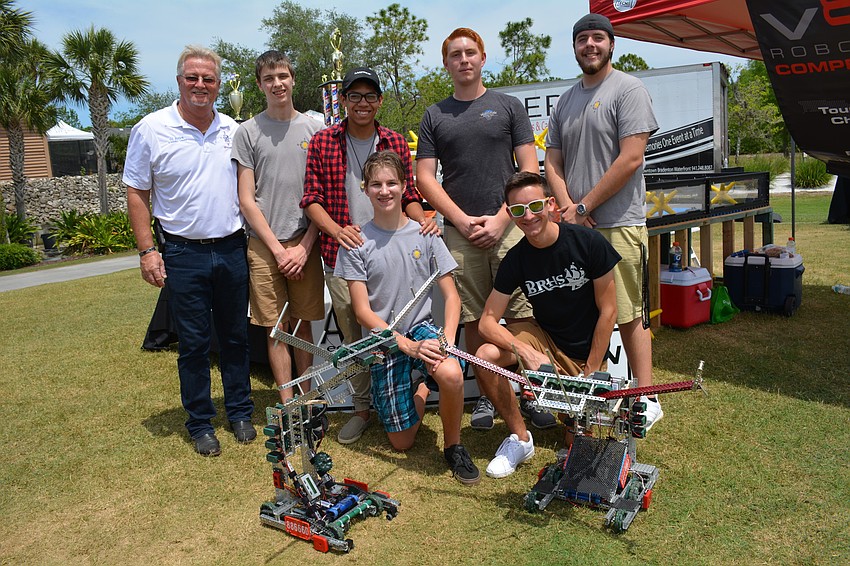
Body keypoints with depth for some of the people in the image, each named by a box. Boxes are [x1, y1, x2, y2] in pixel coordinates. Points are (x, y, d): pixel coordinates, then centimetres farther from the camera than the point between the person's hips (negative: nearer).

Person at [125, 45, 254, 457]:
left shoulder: (234, 131, 6)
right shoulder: (150, 130, -2)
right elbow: (137, 194, 0)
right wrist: (147, 251, -7)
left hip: (232, 249, 3)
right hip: (183, 253, -2)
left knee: (236, 336, 12)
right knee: (193, 343, 5)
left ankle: (240, 412, 27)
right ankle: (200, 423, 20)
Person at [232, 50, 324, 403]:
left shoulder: (315, 129, 8)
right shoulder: (247, 132, 4)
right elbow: (247, 201, 0)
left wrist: (305, 247, -4)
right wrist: (278, 249, -7)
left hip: (305, 243, 1)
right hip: (264, 245, -1)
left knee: (303, 324, 8)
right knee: (276, 329, 2)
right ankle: (287, 404, 12)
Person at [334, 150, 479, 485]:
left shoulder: (424, 235, -2)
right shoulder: (356, 243, -6)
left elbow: (451, 296, -1)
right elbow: (362, 310, -9)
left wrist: (447, 339, -19)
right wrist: (407, 345, -21)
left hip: (422, 328, 0)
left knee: (451, 374, -35)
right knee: (401, 443, 3)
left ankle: (453, 446, -5)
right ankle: (419, 389, 35)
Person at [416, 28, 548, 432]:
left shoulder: (508, 106, 10)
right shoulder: (434, 116, 13)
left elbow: (529, 169, 4)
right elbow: (425, 178, 6)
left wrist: (501, 218, -8)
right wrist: (463, 220, -6)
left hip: (508, 227, -1)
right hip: (458, 232, 1)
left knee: (524, 315, -3)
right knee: (473, 319, 4)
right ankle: (486, 396, 17)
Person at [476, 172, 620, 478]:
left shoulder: (588, 242, -17)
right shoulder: (516, 258, -10)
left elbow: (608, 311, -11)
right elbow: (487, 321, -13)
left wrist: (591, 373, -11)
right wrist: (527, 352, -31)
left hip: (586, 351, -2)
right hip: (544, 336, 2)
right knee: (486, 355, -26)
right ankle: (520, 438, -7)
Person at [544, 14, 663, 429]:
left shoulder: (628, 89, -2)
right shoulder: (566, 100, 18)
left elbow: (630, 159, -12)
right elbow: (552, 160, 15)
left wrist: (582, 207, -11)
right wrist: (567, 207, -4)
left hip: (619, 224, -6)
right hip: (574, 224, 6)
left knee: (629, 316, -2)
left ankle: (647, 398, 9)